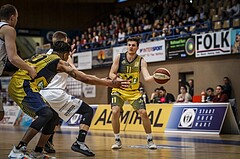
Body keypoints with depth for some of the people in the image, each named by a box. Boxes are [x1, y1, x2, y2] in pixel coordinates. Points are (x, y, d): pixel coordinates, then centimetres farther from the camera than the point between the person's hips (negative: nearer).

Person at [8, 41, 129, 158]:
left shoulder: (43, 56, 23)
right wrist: (110, 83, 1)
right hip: (21, 84, -9)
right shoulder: (59, 62, 1)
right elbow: (84, 78, -2)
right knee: (46, 114, -22)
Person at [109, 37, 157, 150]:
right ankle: (117, 140, -5)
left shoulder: (141, 61, -11)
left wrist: (155, 77, -45)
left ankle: (150, 140, 8)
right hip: (119, 90, 0)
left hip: (134, 92, 0)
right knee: (115, 112, -20)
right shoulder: (119, 57, -9)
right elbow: (111, 74, -10)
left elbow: (147, 77, -23)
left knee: (143, 113, -9)